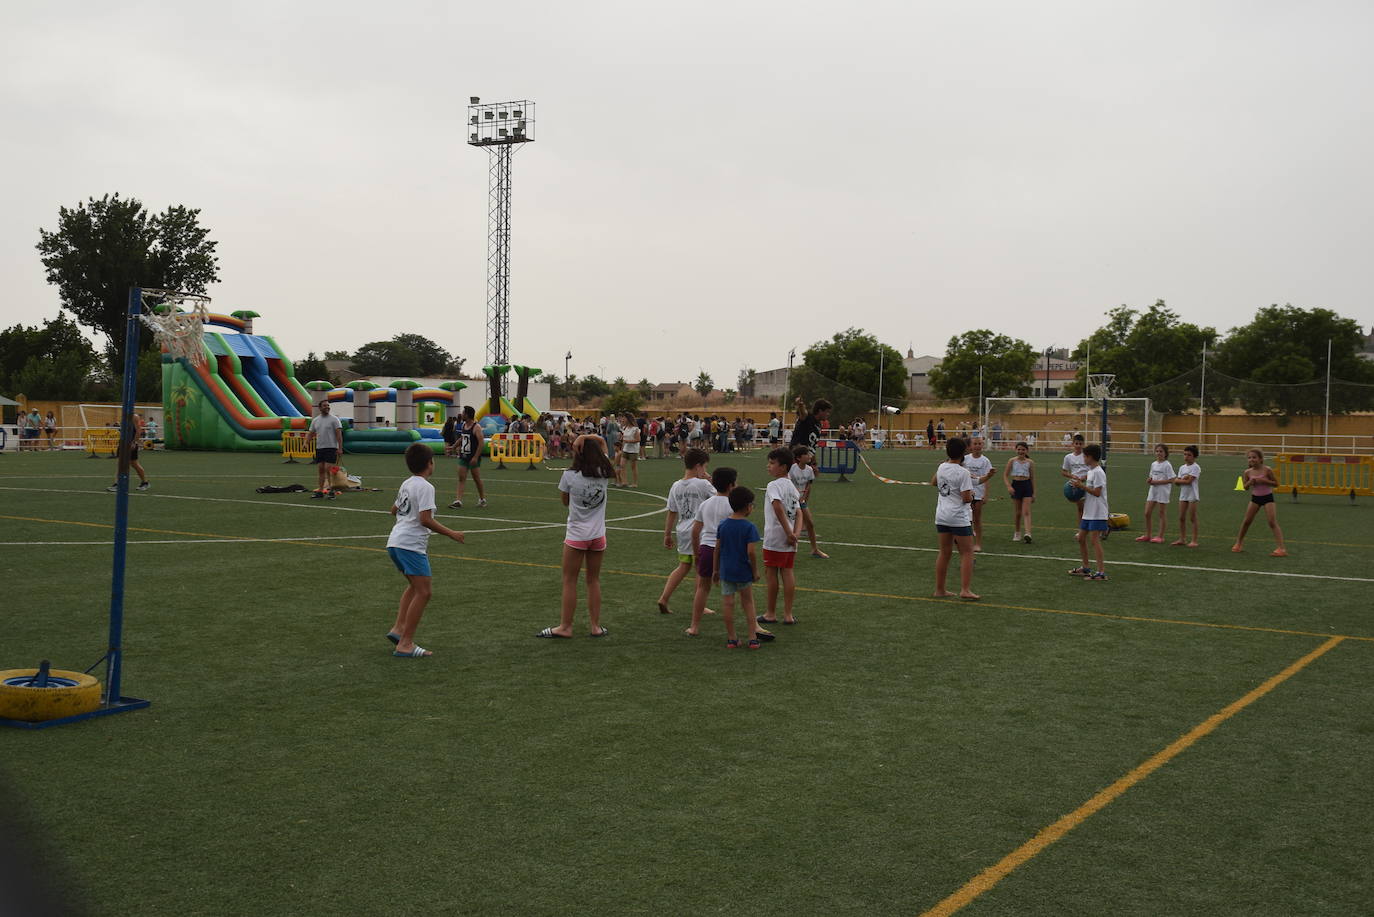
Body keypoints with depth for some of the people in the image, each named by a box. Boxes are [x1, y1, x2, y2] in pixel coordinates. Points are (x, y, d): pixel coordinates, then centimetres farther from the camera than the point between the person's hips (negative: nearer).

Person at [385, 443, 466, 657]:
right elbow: (425, 519, -18)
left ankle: (398, 629, 17)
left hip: (396, 542, 10)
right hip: (411, 545, -10)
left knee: (415, 586, 25)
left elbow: (394, 509, 29)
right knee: (424, 592, -8)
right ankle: (405, 644, -10)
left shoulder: (407, 483, 16)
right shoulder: (425, 487, -11)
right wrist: (450, 533, -12)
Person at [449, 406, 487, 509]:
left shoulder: (476, 427, -15)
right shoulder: (463, 425, 9)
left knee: (477, 479, 5)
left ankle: (482, 499, 23)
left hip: (473, 458, -7)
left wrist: (476, 457, -24)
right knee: (461, 478, -2)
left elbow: (481, 443, -19)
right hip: (463, 457, 7)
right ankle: (458, 501, -6)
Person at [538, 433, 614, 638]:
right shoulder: (604, 473, -3)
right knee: (594, 580, 12)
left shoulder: (569, 476, -12)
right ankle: (595, 626, 16)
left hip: (576, 536, -4)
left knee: (569, 581, 5)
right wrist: (589, 438, -6)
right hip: (598, 535, 4)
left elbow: (565, 502, 4)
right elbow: (602, 442, 13)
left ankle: (565, 627, 9)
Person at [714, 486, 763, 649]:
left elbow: (717, 549, 3)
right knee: (748, 603, 13)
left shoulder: (723, 526, -1)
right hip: (744, 572, -2)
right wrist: (755, 571, -5)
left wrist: (715, 569, 14)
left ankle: (731, 639, 12)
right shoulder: (749, 527, -14)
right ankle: (753, 638, 12)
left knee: (728, 604, 7)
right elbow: (751, 552, -18)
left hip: (726, 570, 3)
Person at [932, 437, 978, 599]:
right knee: (967, 553, 1)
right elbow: (967, 498, -18)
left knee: (945, 552, 14)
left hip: (941, 516, 7)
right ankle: (965, 590, -5)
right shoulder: (963, 472, -16)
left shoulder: (941, 467, 4)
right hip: (959, 518, -7)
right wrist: (971, 494, 4)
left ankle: (939, 590, 18)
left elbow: (934, 482, 26)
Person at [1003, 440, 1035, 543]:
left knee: (1026, 512, -10)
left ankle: (1027, 534, -20)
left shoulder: (1030, 462, 3)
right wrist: (1009, 486, -15)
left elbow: (1032, 478, 8)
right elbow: (1005, 475, 1)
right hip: (1015, 485, 0)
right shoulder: (1012, 461, 0)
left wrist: (1034, 493, 8)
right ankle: (1017, 533, 24)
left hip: (1027, 485, 0)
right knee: (1017, 512, 8)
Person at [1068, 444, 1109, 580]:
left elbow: (1097, 492, -21)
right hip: (1088, 512, 10)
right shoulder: (1090, 471, 13)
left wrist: (1081, 486, -15)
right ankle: (1086, 568, 26)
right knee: (1081, 538, 15)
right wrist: (1080, 479, 12)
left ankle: (1101, 572, -14)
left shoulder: (1098, 472, -16)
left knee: (1094, 540, -13)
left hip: (1097, 513, -10)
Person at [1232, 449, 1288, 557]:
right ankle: (1239, 543, 27)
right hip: (1255, 498, 4)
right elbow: (1245, 487, 4)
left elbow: (1276, 483, -10)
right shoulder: (1247, 472, -3)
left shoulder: (1267, 470, -14)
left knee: (1272, 522, -11)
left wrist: (1263, 480, -23)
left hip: (1267, 497, -4)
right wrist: (1250, 482, -18)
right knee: (1246, 521, 9)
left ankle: (1281, 548, -12)